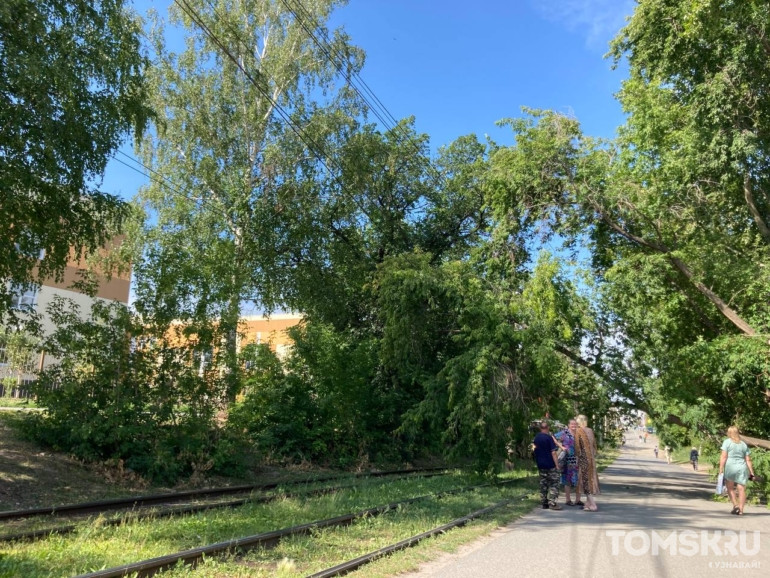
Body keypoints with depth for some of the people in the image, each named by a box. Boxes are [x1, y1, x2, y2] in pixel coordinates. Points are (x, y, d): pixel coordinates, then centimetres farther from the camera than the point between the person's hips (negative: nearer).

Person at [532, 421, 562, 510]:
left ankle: (544, 503, 15)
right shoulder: (549, 437, -13)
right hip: (550, 465, -6)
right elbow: (553, 452, -16)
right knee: (554, 484, 0)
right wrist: (557, 465, -12)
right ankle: (553, 503, -4)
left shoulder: (536, 438, 8)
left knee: (543, 484, 12)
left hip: (540, 465, 6)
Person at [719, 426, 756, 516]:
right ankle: (741, 510, 4)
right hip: (742, 468, 3)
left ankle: (735, 505, 2)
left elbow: (724, 457, -9)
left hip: (730, 467, -3)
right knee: (742, 489, 4)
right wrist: (751, 473, 11)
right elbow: (748, 460, 8)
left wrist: (721, 469, -8)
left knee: (730, 488, 13)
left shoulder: (727, 442, -2)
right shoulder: (744, 444, 11)